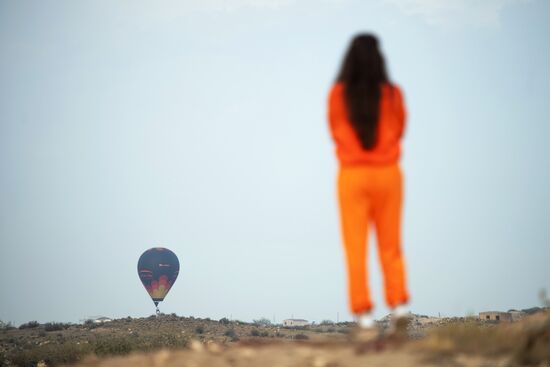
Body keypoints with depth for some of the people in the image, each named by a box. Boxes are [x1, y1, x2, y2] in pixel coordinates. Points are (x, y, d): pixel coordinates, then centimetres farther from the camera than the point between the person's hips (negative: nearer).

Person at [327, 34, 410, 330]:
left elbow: (335, 131, 7)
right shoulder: (392, 94, -6)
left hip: (352, 175, -1)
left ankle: (362, 309, -1)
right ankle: (398, 302, 3)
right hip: (387, 172, 1)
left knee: (355, 245, 3)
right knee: (390, 243, 12)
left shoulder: (338, 94, -8)